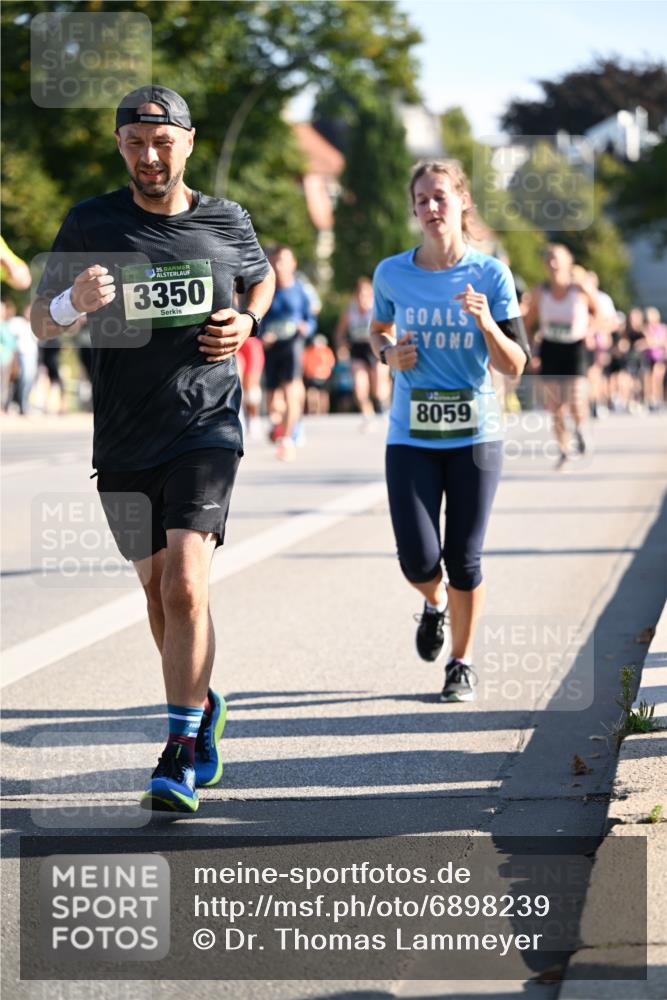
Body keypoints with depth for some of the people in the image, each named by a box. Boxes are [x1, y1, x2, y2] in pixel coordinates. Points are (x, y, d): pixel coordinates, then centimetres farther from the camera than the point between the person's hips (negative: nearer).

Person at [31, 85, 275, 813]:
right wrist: (73, 302, -20)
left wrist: (246, 323, 1)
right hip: (124, 439, 2)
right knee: (157, 589, 13)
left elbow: (261, 279, 23)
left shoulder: (226, 221, 2)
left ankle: (181, 752, -11)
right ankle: (201, 707, 37)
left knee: (185, 585, -16)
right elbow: (40, 323, 3)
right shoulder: (91, 223, -1)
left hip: (206, 428, -2)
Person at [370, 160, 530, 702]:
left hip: (475, 436, -1)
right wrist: (388, 353, -1)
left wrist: (485, 322, -22)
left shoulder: (492, 274, -4)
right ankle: (435, 603, 29)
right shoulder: (392, 273, 0)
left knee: (464, 560, 2)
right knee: (419, 560, -8)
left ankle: (462, 663, 22)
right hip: (411, 437, 1)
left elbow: (515, 366, -5)